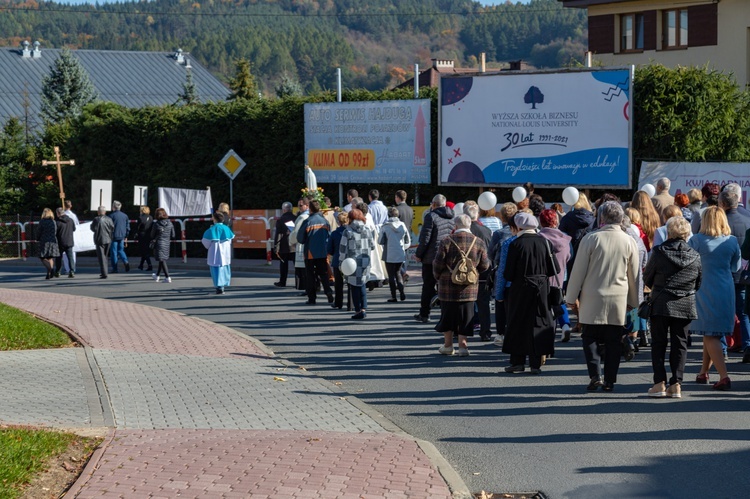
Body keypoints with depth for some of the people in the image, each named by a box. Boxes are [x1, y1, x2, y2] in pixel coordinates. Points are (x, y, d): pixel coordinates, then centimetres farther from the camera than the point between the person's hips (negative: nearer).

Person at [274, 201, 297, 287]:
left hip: (284, 247, -2)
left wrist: (276, 248, -5)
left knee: (283, 264, 7)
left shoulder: (280, 220, -7)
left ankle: (282, 282, 12)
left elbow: (278, 234, -8)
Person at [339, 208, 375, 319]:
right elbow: (372, 246, 11)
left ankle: (358, 311, 4)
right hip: (365, 262, 3)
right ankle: (363, 309, 8)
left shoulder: (347, 232, -6)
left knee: (355, 287, 4)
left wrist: (341, 263, 0)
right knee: (362, 285, 16)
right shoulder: (368, 230, 4)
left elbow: (343, 249, -7)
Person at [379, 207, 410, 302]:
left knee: (391, 276, 6)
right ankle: (401, 291, 2)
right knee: (398, 273, 20)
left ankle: (393, 297, 6)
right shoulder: (403, 225, -1)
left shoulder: (385, 227, -12)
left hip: (389, 255, -3)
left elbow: (381, 242, -8)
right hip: (401, 255, 3)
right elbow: (408, 242, 3)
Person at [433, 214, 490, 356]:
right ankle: (462, 345, 5)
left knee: (447, 314, 11)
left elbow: (438, 264, -6)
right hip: (470, 287, 2)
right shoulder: (478, 242, -2)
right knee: (465, 316, 8)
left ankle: (448, 345, 19)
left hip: (448, 286, -1)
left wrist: (438, 277, 13)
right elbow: (484, 266, 3)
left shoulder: (447, 241, -9)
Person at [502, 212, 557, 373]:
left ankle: (518, 361, 10)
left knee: (518, 324, 8)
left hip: (521, 288, -2)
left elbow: (508, 274, -11)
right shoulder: (543, 242, -3)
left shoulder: (516, 244, -11)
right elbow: (552, 270, 0)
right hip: (541, 288, 2)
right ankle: (536, 364, 5)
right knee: (538, 324, 7)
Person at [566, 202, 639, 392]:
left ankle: (595, 375, -6)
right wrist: (632, 301, 19)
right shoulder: (628, 241, 1)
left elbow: (578, 270, -5)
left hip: (592, 299, -2)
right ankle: (609, 380, 9)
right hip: (618, 300, 2)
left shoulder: (591, 238, -7)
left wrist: (572, 297, 3)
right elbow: (634, 275, 8)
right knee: (614, 341, 7)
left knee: (590, 338, 8)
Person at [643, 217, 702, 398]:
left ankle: (659, 383, 2)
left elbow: (647, 279, 1)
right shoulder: (695, 256, -1)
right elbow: (699, 283, 8)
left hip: (661, 304, -2)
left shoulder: (659, 252, -9)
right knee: (680, 344, 8)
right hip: (685, 306, 2)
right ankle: (676, 384, 3)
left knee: (658, 343, 7)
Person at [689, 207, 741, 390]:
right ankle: (703, 373, 28)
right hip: (726, 290, 4)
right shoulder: (732, 241, 1)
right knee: (711, 334, 17)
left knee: (710, 335, -2)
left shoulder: (697, 240, -10)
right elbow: (735, 266, 13)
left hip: (704, 290, -4)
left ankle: (724, 376, -14)